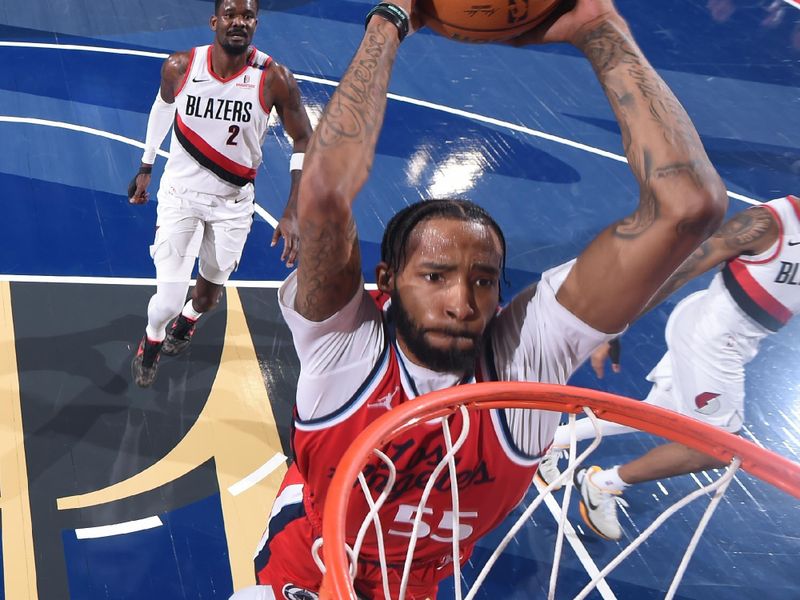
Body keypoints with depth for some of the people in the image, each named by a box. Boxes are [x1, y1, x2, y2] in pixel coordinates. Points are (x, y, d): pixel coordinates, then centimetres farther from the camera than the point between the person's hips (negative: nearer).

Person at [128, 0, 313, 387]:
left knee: (210, 290, 19)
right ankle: (151, 342, 31)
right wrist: (145, 168, 16)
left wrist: (292, 214, -15)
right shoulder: (180, 67, -15)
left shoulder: (274, 79, -20)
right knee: (167, 303, -6)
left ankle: (187, 321, 57)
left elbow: (304, 143, -9)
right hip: (180, 193, -1)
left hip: (233, 202, 1)